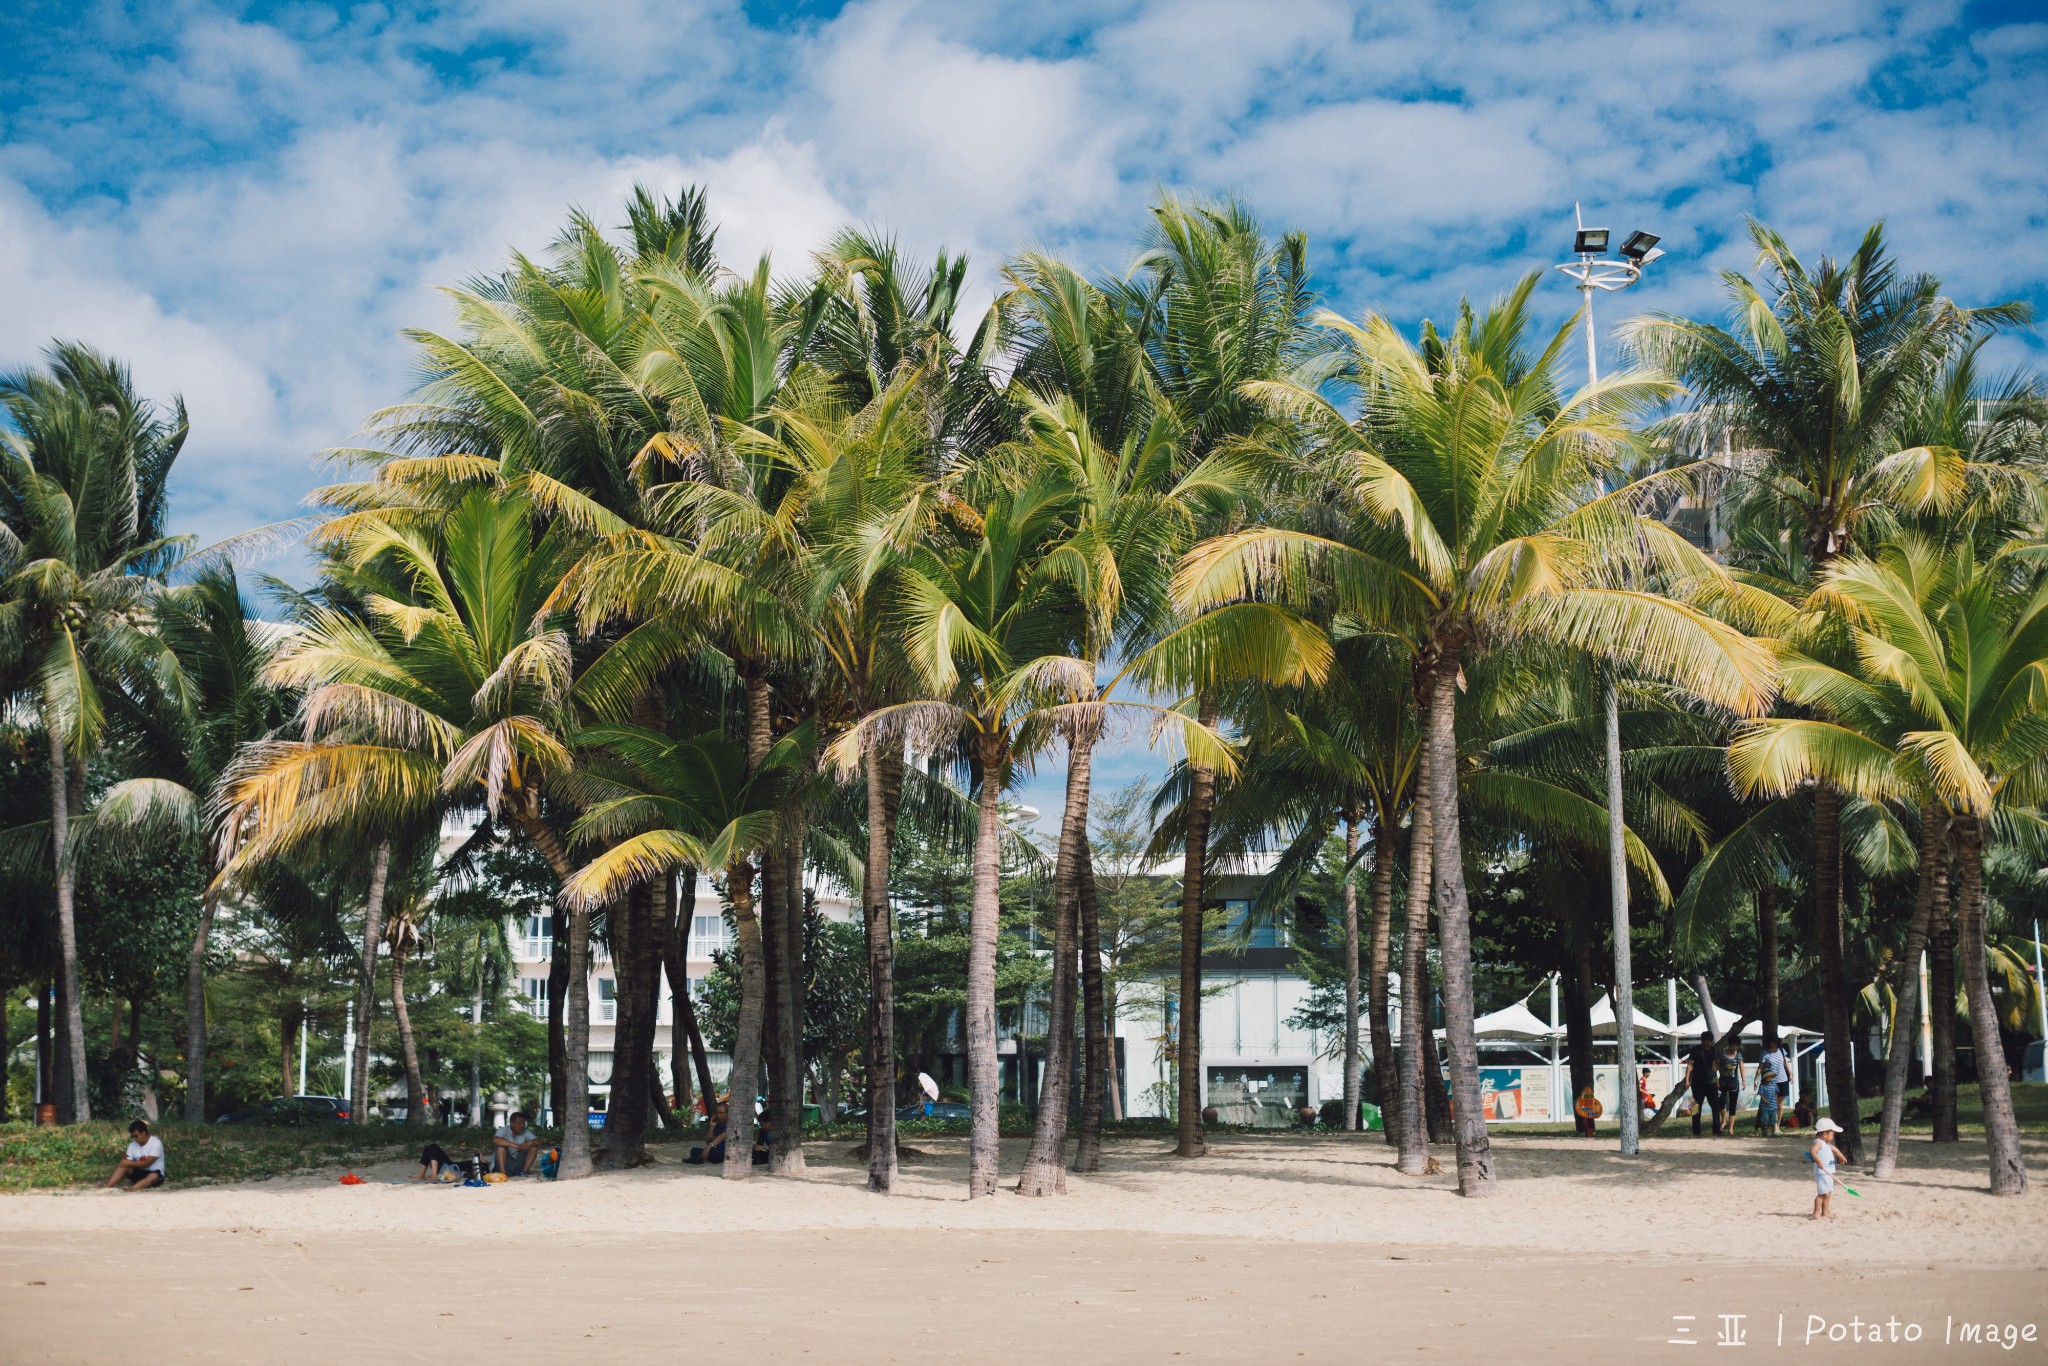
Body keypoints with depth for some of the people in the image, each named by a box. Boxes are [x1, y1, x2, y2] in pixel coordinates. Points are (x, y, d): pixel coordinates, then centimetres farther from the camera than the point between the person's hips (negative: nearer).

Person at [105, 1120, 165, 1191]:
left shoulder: (156, 1143, -14)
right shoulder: (133, 1145, 3)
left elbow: (147, 1163, -21)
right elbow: (128, 1163, -4)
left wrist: (129, 1163, -23)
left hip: (154, 1173, -5)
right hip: (139, 1173, 5)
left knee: (154, 1176, -39)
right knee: (123, 1165, -20)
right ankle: (107, 1188, -37)